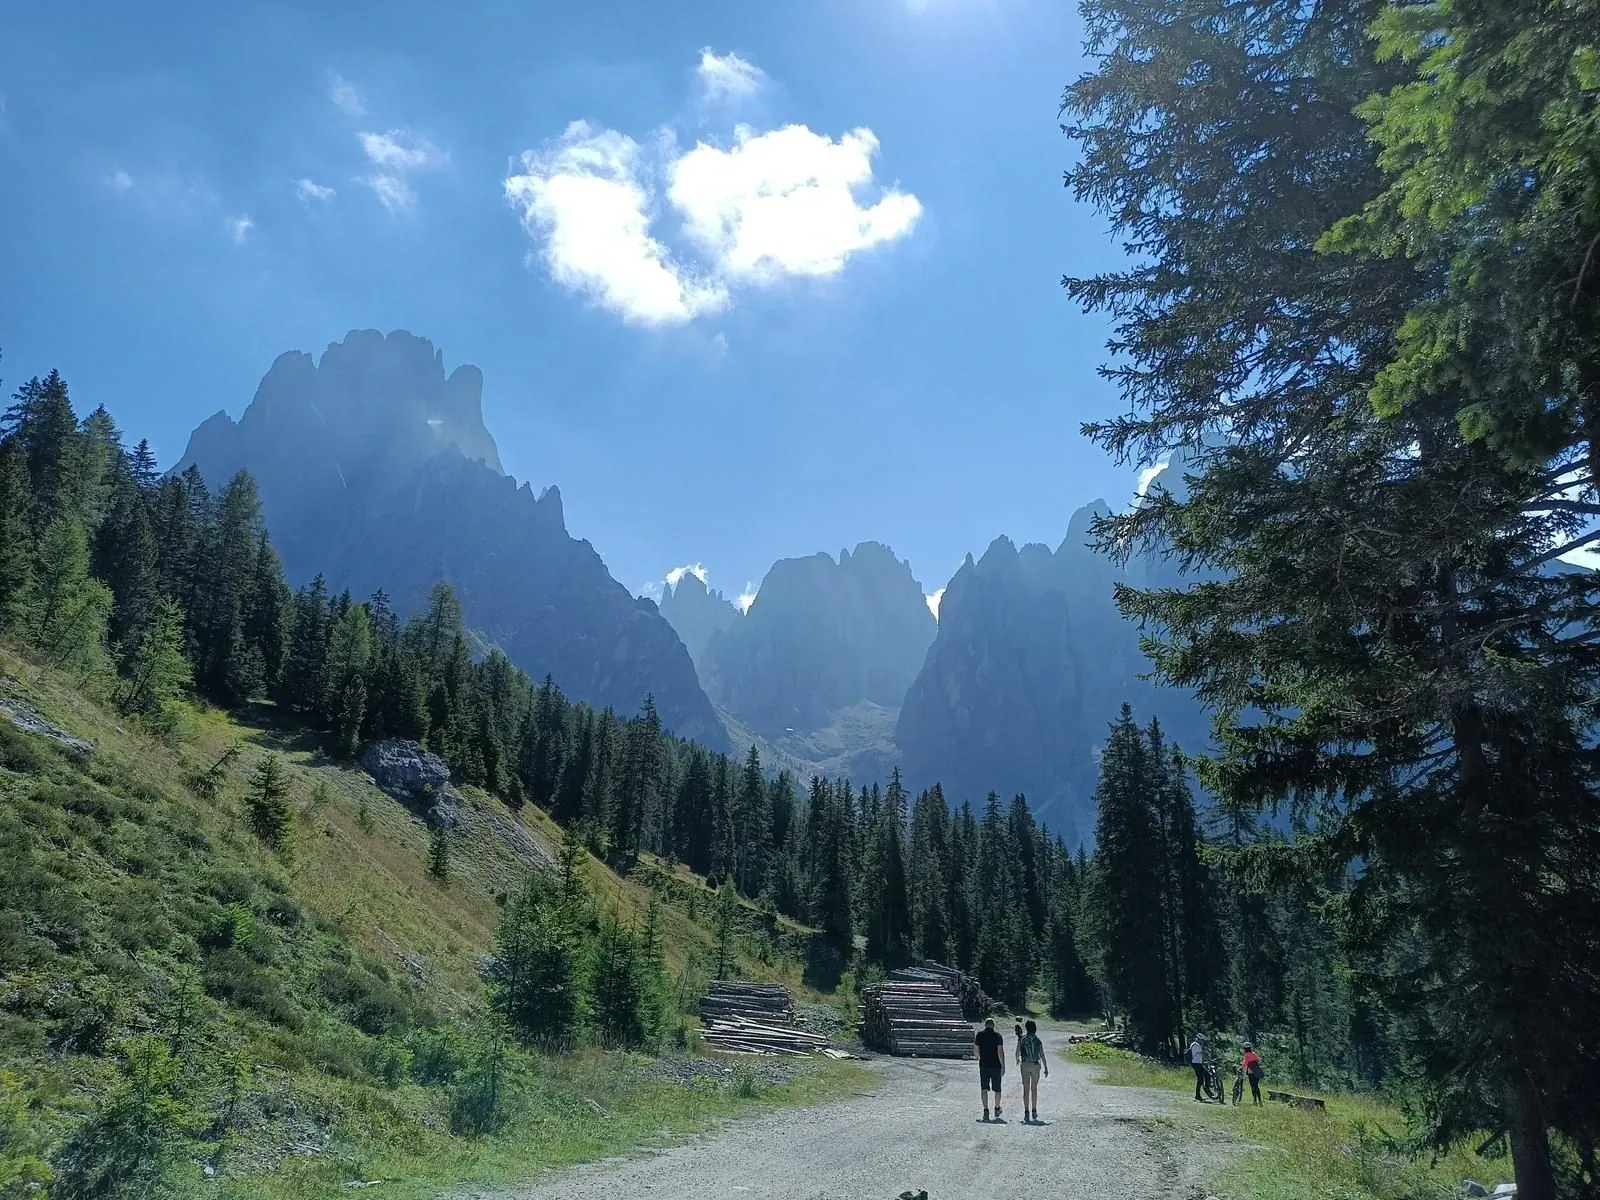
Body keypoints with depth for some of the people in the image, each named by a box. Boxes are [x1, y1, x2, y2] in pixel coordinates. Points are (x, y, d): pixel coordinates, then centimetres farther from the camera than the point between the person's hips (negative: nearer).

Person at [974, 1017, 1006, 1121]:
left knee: (984, 1089, 2)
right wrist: (1003, 1066, -7)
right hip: (996, 1066, -1)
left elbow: (975, 1050, 5)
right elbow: (1000, 1051, -11)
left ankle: (986, 1110, -8)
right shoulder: (997, 1035, -4)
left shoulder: (980, 1034, 2)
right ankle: (997, 1109, 27)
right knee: (997, 1089, 14)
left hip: (984, 1065, 1)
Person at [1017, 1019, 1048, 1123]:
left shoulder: (1022, 1039, -1)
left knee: (1026, 1089, 1)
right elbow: (1042, 1056, -5)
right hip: (1035, 1065, 0)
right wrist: (1046, 1068, 0)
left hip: (1025, 1065, 0)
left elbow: (1017, 1052, 7)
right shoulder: (1038, 1041, -2)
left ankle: (1026, 1112, -6)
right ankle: (1034, 1112, 15)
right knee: (1034, 1089, 14)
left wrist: (1017, 1060, 28)